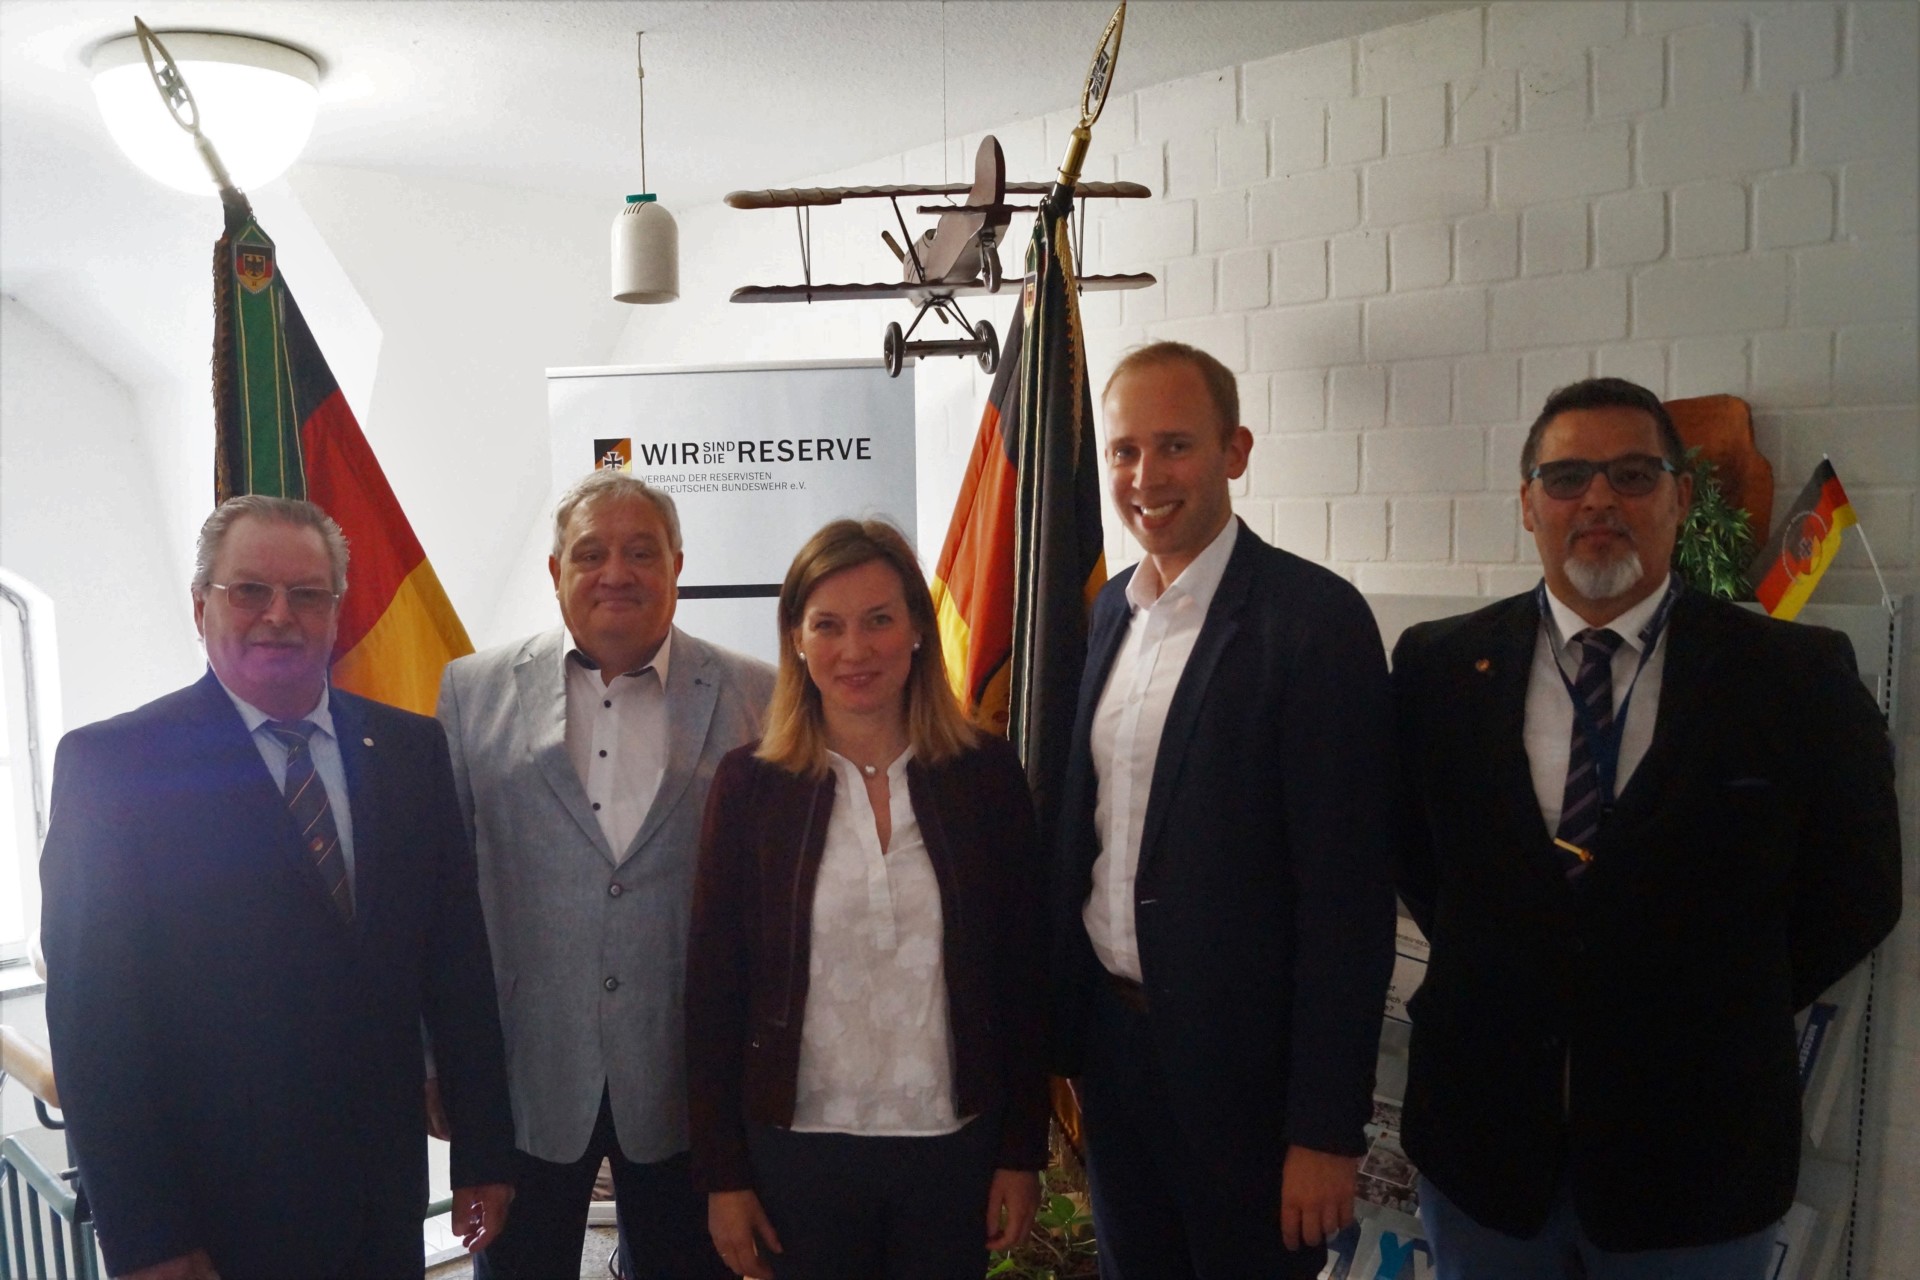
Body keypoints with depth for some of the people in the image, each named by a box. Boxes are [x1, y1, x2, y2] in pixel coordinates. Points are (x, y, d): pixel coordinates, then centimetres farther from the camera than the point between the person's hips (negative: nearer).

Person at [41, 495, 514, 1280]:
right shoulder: (108, 764, -9)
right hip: (219, 1210, -3)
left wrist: (484, 1152, 3)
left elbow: (457, 958, 2)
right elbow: (95, 1015, -10)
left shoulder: (410, 750, 1)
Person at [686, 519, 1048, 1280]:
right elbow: (713, 990, -2)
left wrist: (1022, 1153, 1)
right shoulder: (749, 784, -6)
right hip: (797, 1151, 0)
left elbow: (1022, 979, 0)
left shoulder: (986, 775, -5)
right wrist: (722, 1175, -1)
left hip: (954, 1146, 1)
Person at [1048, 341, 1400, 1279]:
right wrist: (1065, 1026, 9)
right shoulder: (1107, 613, 5)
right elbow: (1082, 828, 9)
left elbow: (1346, 894, -17)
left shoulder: (1315, 619, -16)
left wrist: (1328, 1129, -15)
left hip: (1240, 1061, -6)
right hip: (1107, 1031, 6)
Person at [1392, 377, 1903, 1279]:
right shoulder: (1439, 665, -4)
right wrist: (1488, 982, 0)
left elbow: (1855, 890, 0)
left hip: (1695, 1158, -1)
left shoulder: (1798, 677, -8)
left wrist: (1719, 1017, -2)